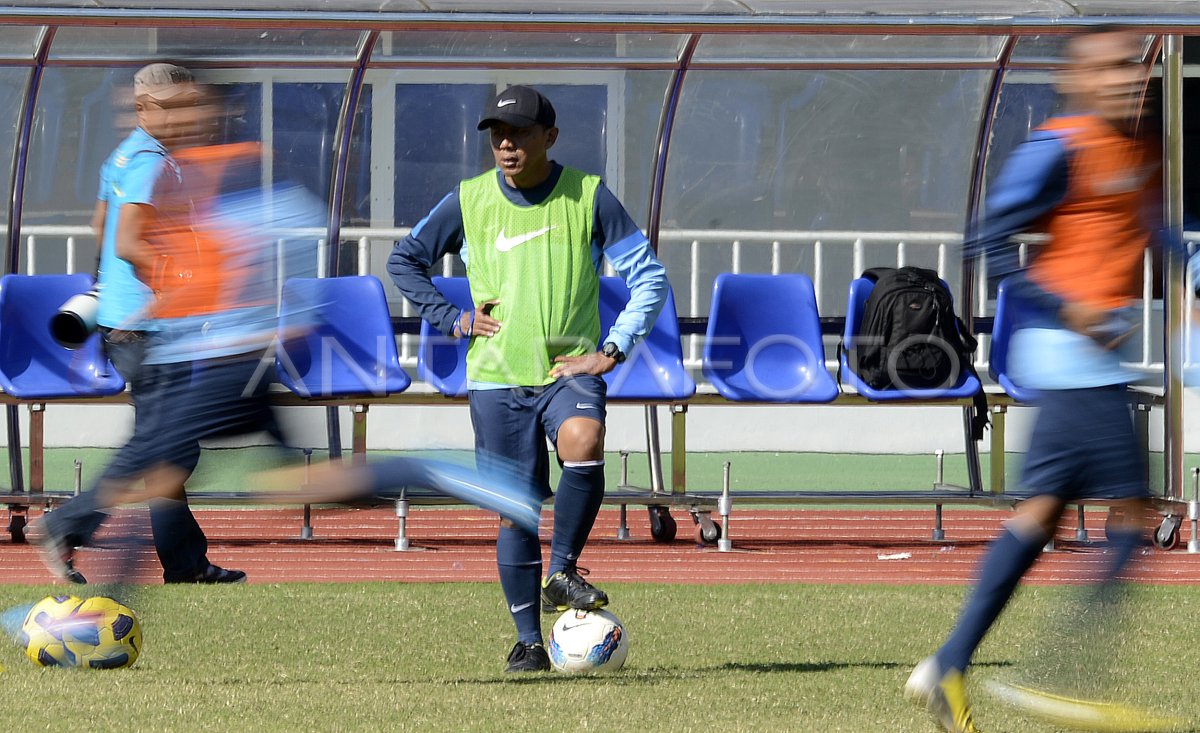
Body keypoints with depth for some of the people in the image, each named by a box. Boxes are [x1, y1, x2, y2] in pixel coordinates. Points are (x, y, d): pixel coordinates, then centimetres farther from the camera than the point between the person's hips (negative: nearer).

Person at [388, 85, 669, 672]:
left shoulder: (588, 197, -2)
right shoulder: (468, 202, 3)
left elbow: (649, 277, 1)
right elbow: (404, 261, 16)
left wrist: (612, 350, -7)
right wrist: (453, 320, 4)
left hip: (571, 368, -2)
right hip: (498, 376, 2)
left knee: (583, 444, -32)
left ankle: (562, 572, -15)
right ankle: (528, 640, 12)